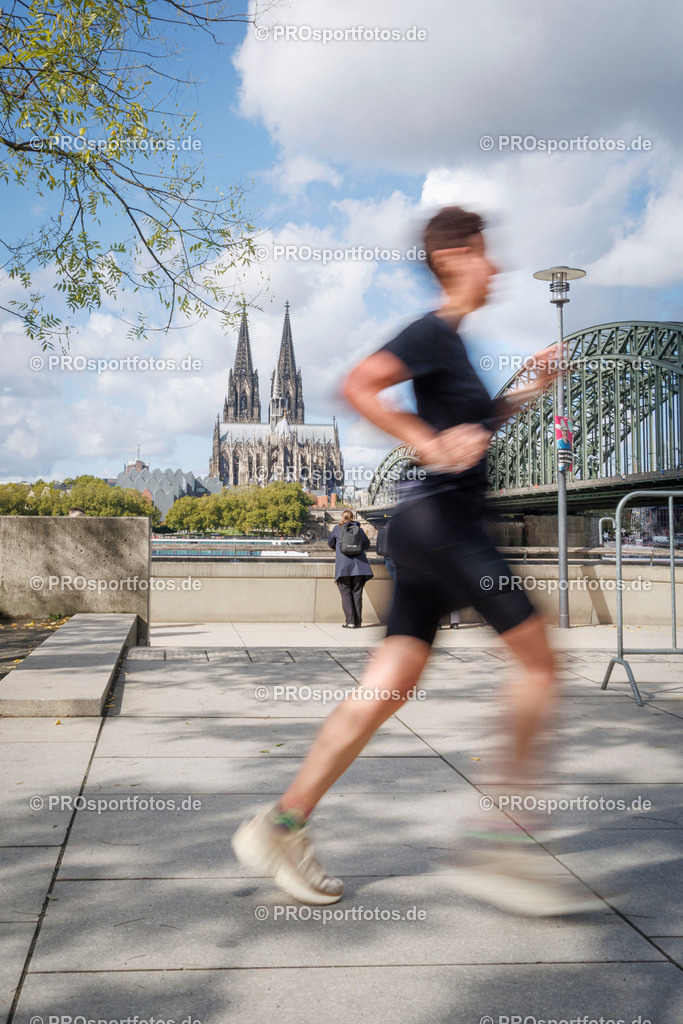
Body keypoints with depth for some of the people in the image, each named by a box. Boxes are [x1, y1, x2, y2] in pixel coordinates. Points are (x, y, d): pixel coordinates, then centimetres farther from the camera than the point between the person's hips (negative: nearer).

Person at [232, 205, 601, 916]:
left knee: (391, 685, 7)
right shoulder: (433, 331, -8)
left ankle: (282, 824, 12)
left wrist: (531, 388, 20)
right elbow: (356, 387, -20)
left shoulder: (456, 339, 21)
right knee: (538, 659, -6)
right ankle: (501, 851, -3)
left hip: (436, 530, 9)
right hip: (440, 520, -9)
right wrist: (428, 443, -23)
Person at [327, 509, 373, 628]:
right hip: (359, 565, 2)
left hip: (343, 565, -2)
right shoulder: (359, 529, 9)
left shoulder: (337, 529, 6)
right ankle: (357, 622, 5)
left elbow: (330, 543, 18)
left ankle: (350, 622, -9)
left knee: (346, 593, 0)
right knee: (357, 593, 7)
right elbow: (367, 545, 17)